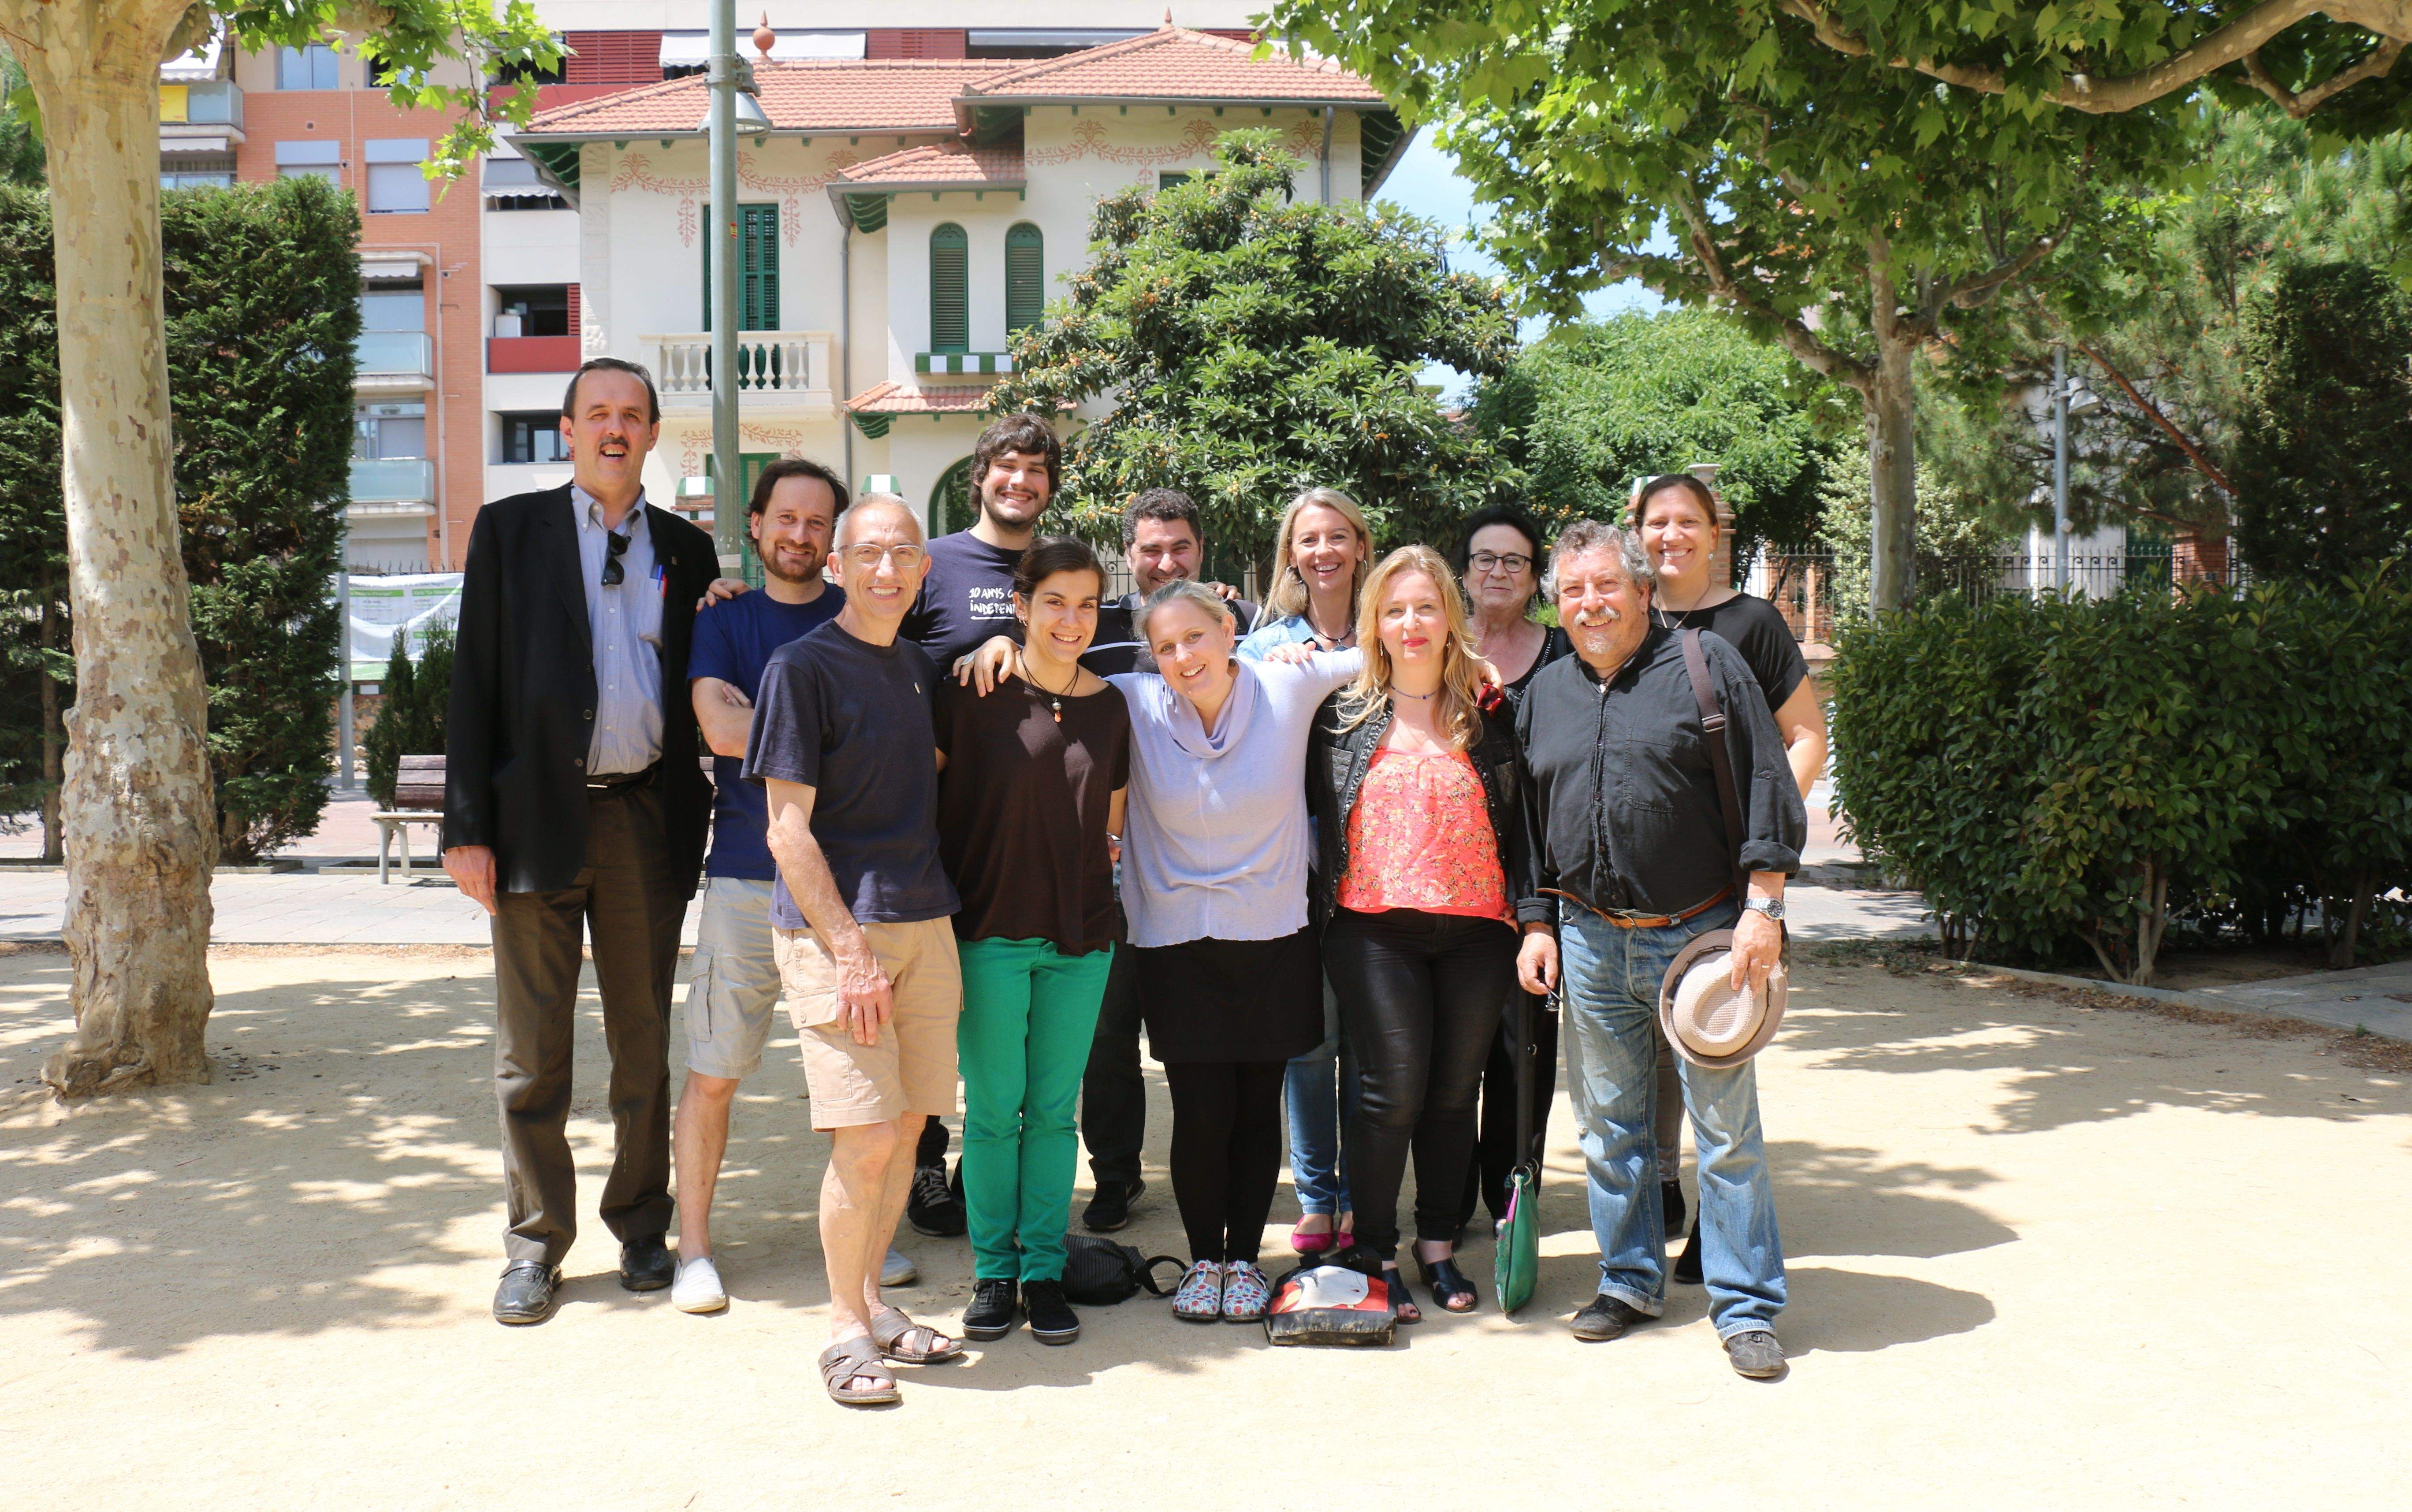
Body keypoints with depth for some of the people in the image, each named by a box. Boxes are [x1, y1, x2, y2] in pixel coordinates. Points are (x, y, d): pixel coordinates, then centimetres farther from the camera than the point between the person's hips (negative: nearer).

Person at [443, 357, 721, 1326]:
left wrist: (699, 825, 3)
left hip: (649, 819, 2)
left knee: (646, 1043, 10)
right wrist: (467, 828, -7)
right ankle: (535, 1247, 15)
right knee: (532, 1051, 4)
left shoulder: (686, 549, 12)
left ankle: (642, 1229, 23)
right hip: (540, 816, -2)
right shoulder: (510, 530, 5)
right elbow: (475, 684, 0)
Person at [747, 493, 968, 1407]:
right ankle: (846, 1330, 6)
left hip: (924, 925, 7)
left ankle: (874, 1303, 24)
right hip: (831, 928, -6)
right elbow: (788, 828, -11)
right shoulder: (802, 668, -7)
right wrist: (850, 950, -17)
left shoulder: (919, 669, 14)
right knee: (865, 1139, -9)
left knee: (907, 1126, 9)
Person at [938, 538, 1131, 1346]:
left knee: (1054, 1110, 8)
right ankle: (993, 1271, 17)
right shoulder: (973, 693, -7)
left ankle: (1045, 1270, 19)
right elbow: (918, 791, -1)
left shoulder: (1109, 704, 6)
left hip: (1082, 934, 3)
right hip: (989, 932, -3)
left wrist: (1094, 869, 6)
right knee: (994, 1109, 4)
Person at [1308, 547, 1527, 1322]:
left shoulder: (1491, 712, 7)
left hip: (1476, 929, 2)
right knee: (1393, 1086, -8)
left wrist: (1529, 918, 4)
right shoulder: (1341, 711, 5)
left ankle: (1439, 1245, 21)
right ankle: (1374, 1252, 6)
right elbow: (1303, 801, 12)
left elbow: (1521, 821, 9)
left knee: (1455, 1090, 8)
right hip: (1373, 925, -2)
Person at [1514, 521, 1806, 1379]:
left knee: (1726, 1128, -1)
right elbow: (1527, 823, 17)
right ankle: (1629, 1281, 26)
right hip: (1591, 943, 4)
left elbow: (1766, 788, -5)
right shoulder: (1543, 696, 12)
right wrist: (1537, 922, 10)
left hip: (1701, 935, -4)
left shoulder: (1706, 666, -1)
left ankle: (1746, 1307, 8)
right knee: (1608, 1127, 11)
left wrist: (1762, 906, -11)